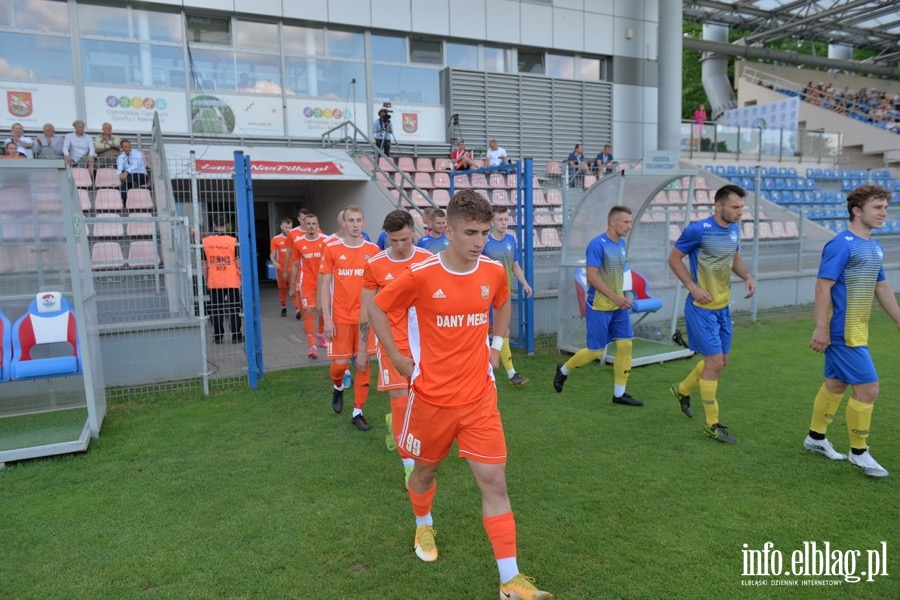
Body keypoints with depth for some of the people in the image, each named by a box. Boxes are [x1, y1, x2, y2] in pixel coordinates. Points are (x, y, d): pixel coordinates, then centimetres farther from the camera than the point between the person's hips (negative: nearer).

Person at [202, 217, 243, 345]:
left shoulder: (204, 242, -1)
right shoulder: (233, 241, -8)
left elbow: (203, 264, 4)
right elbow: (238, 263, -5)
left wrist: (206, 281, 12)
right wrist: (242, 278, 4)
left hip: (214, 283, 2)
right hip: (232, 282, -2)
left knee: (216, 310, 10)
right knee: (234, 309, 6)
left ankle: (217, 336, 14)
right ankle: (236, 336, 8)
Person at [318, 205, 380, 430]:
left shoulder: (373, 250, 2)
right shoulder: (331, 248, -3)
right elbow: (324, 285, -2)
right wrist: (327, 318, -8)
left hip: (365, 317, 1)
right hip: (340, 317, -1)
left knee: (363, 364, 3)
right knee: (340, 363, 3)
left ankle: (358, 412, 17)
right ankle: (338, 388, 38)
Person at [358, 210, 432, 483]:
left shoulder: (428, 260, -3)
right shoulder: (374, 264, -4)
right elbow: (366, 310, 4)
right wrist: (362, 349, 6)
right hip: (391, 340, -1)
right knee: (400, 399, -6)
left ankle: (394, 423, 44)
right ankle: (409, 463, 5)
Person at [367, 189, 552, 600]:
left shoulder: (494, 272, -5)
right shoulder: (420, 275, -16)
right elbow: (376, 308, -3)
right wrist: (397, 358, -5)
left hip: (479, 398, 2)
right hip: (431, 397, -2)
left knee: (494, 481, -1)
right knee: (425, 470, 20)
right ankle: (424, 526, 52)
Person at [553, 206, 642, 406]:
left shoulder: (621, 244, 9)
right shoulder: (597, 244, -16)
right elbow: (592, 276, -21)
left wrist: (622, 297, 14)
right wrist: (615, 297, -23)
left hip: (618, 306, 8)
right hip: (599, 306, -8)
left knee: (625, 344, 2)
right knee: (596, 350, 0)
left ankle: (619, 393, 12)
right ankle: (563, 370, 25)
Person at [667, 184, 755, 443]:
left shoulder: (734, 228, 5)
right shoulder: (698, 230, -17)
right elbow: (674, 258, -9)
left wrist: (747, 276, 0)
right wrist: (693, 287, -17)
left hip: (723, 306, 8)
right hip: (701, 307, -8)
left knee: (720, 361, 15)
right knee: (715, 362, -6)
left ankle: (682, 390, 40)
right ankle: (712, 424, 8)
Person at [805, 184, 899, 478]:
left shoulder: (875, 247, 12)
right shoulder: (841, 244, -16)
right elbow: (823, 287, -20)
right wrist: (821, 328, -23)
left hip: (857, 331, 9)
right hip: (844, 332, -9)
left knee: (836, 385, 17)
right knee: (868, 388, -5)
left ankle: (816, 437, 30)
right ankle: (859, 452, 11)